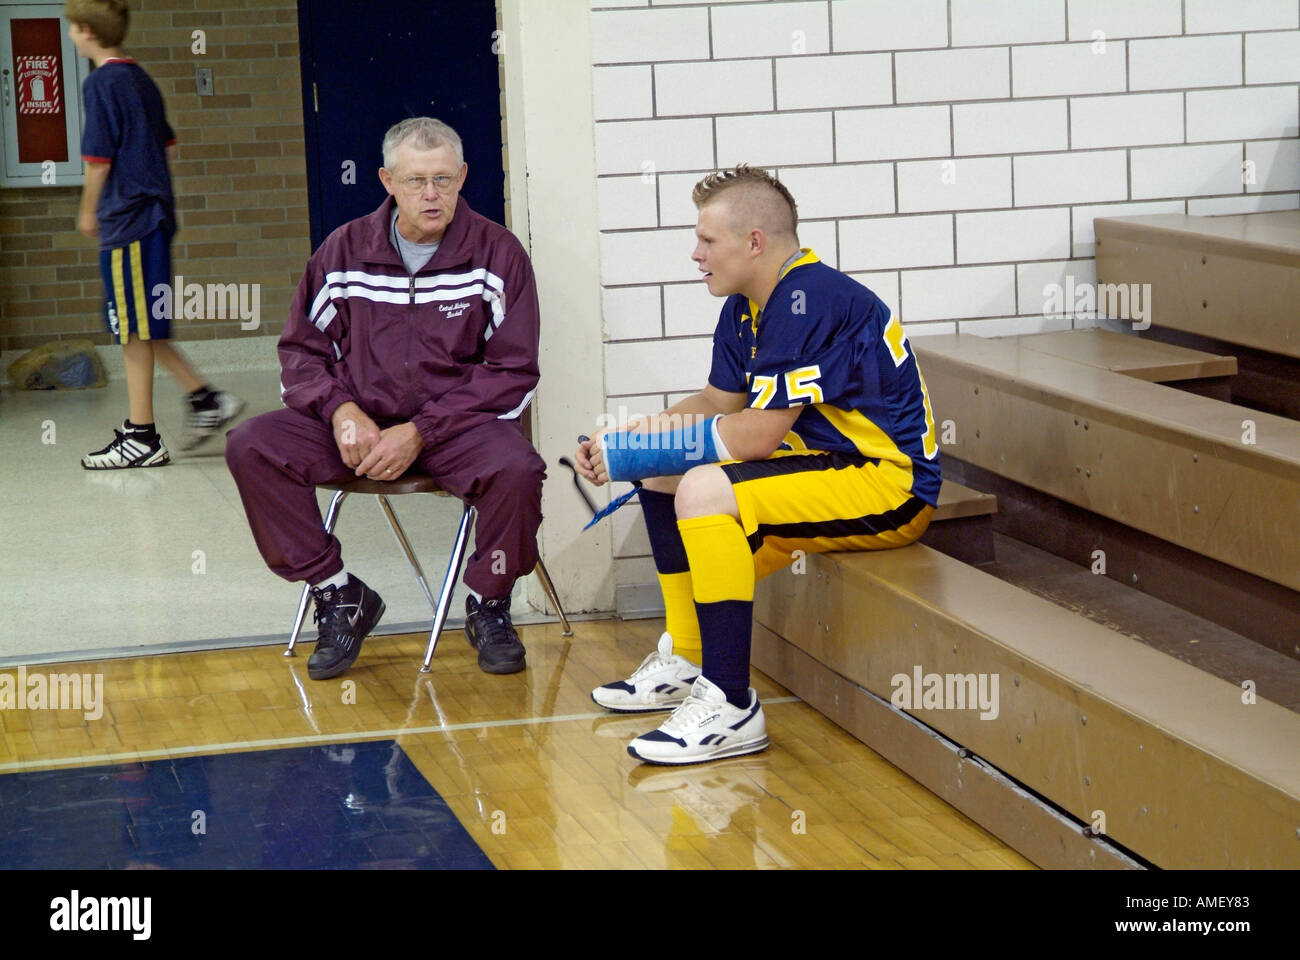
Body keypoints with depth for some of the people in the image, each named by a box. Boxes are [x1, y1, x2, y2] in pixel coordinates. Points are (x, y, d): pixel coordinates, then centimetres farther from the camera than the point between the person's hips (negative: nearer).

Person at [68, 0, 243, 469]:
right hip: (153, 214, 9)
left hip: (127, 220, -9)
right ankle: (205, 399, 14)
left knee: (134, 330, -4)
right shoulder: (141, 79, 14)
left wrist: (88, 212, 1)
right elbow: (167, 146, 21)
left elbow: (99, 160, -13)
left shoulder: (102, 83, -12)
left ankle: (141, 437, 0)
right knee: (139, 328, 16)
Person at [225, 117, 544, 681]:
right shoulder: (344, 250, 6)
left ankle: (488, 607, -4)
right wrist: (341, 409, -12)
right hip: (358, 421, 3)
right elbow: (301, 349, 11)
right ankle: (338, 596, -6)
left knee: (516, 469, -35)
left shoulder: (497, 254, -2)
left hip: (456, 421, -3)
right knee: (250, 446, -20)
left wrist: (420, 433, -15)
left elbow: (512, 372, -6)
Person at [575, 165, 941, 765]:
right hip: (832, 464, 11)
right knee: (665, 477, 15)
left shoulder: (807, 301, -22)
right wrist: (623, 442, 2)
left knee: (704, 491, -28)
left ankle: (731, 708, -24)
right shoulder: (747, 306, 9)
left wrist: (635, 450, -13)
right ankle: (686, 662, 20)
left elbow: (758, 434, -23)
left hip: (891, 485, -11)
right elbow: (718, 402, 17)